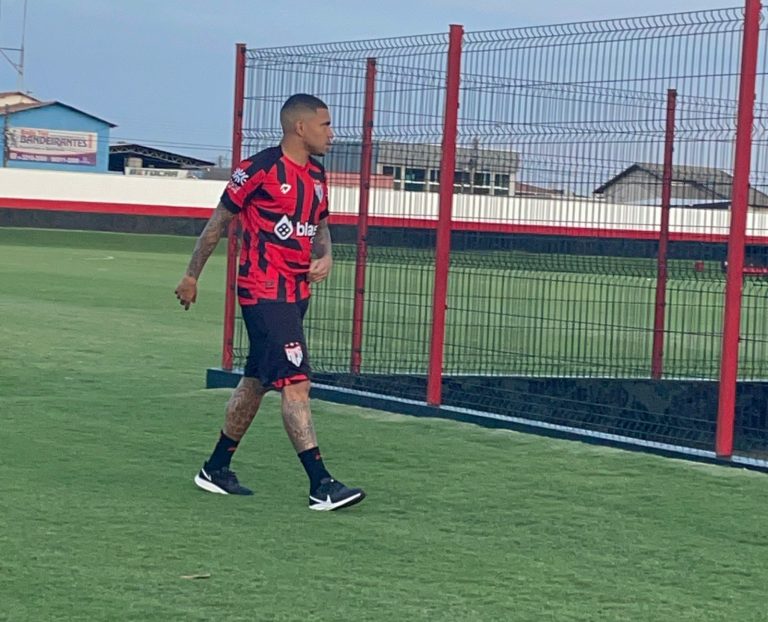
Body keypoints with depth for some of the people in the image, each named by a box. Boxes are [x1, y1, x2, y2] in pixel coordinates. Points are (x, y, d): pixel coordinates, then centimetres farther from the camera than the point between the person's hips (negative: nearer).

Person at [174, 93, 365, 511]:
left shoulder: (316, 175, 11)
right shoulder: (260, 169, -12)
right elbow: (219, 220, -4)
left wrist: (325, 256, 1)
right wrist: (192, 275, 2)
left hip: (295, 293, 9)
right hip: (264, 292, -9)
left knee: (256, 382, 16)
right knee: (296, 383, -14)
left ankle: (216, 469, 28)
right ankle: (321, 486, -16)